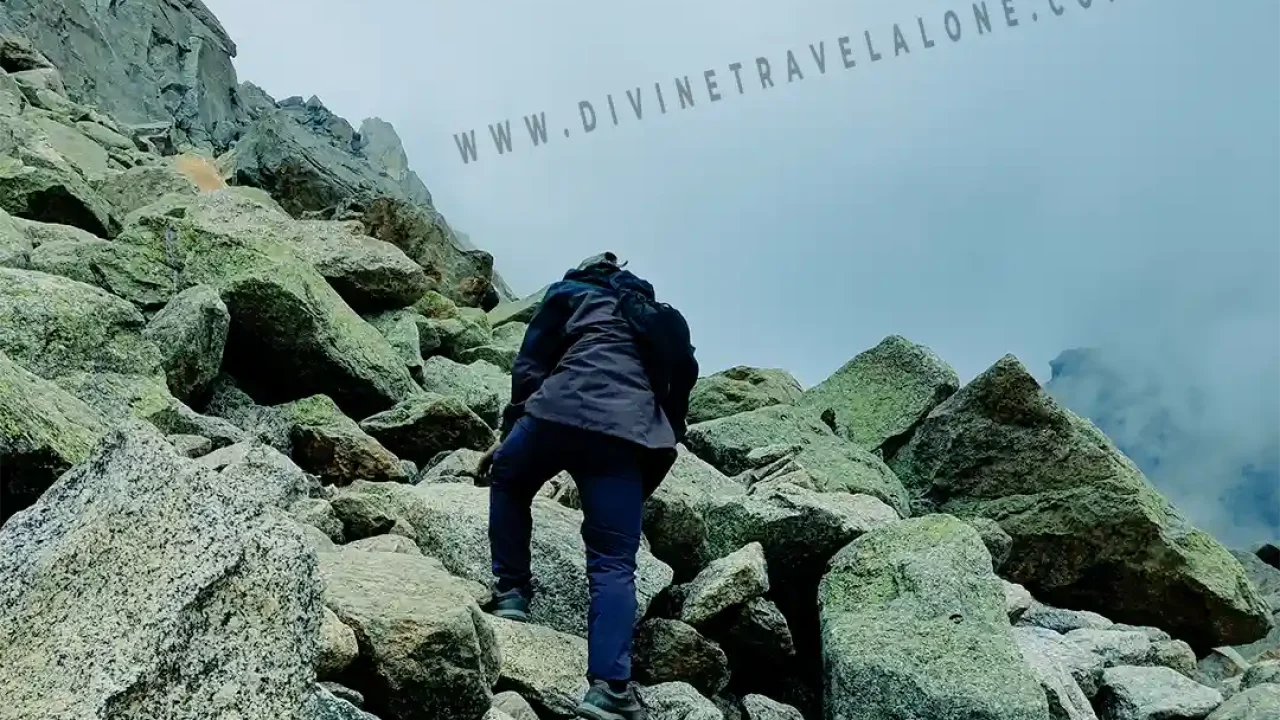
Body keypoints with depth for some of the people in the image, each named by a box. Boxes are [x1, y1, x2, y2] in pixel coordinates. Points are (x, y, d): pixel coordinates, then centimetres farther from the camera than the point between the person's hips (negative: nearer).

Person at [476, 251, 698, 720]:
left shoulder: (569, 292, 25)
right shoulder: (656, 318, 36)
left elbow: (531, 364, 13)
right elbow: (679, 388, 26)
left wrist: (509, 432, 15)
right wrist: (662, 445, 28)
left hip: (563, 410, -2)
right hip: (631, 431, 2)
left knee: (508, 481, 29)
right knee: (614, 566, -1)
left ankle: (510, 591, 21)